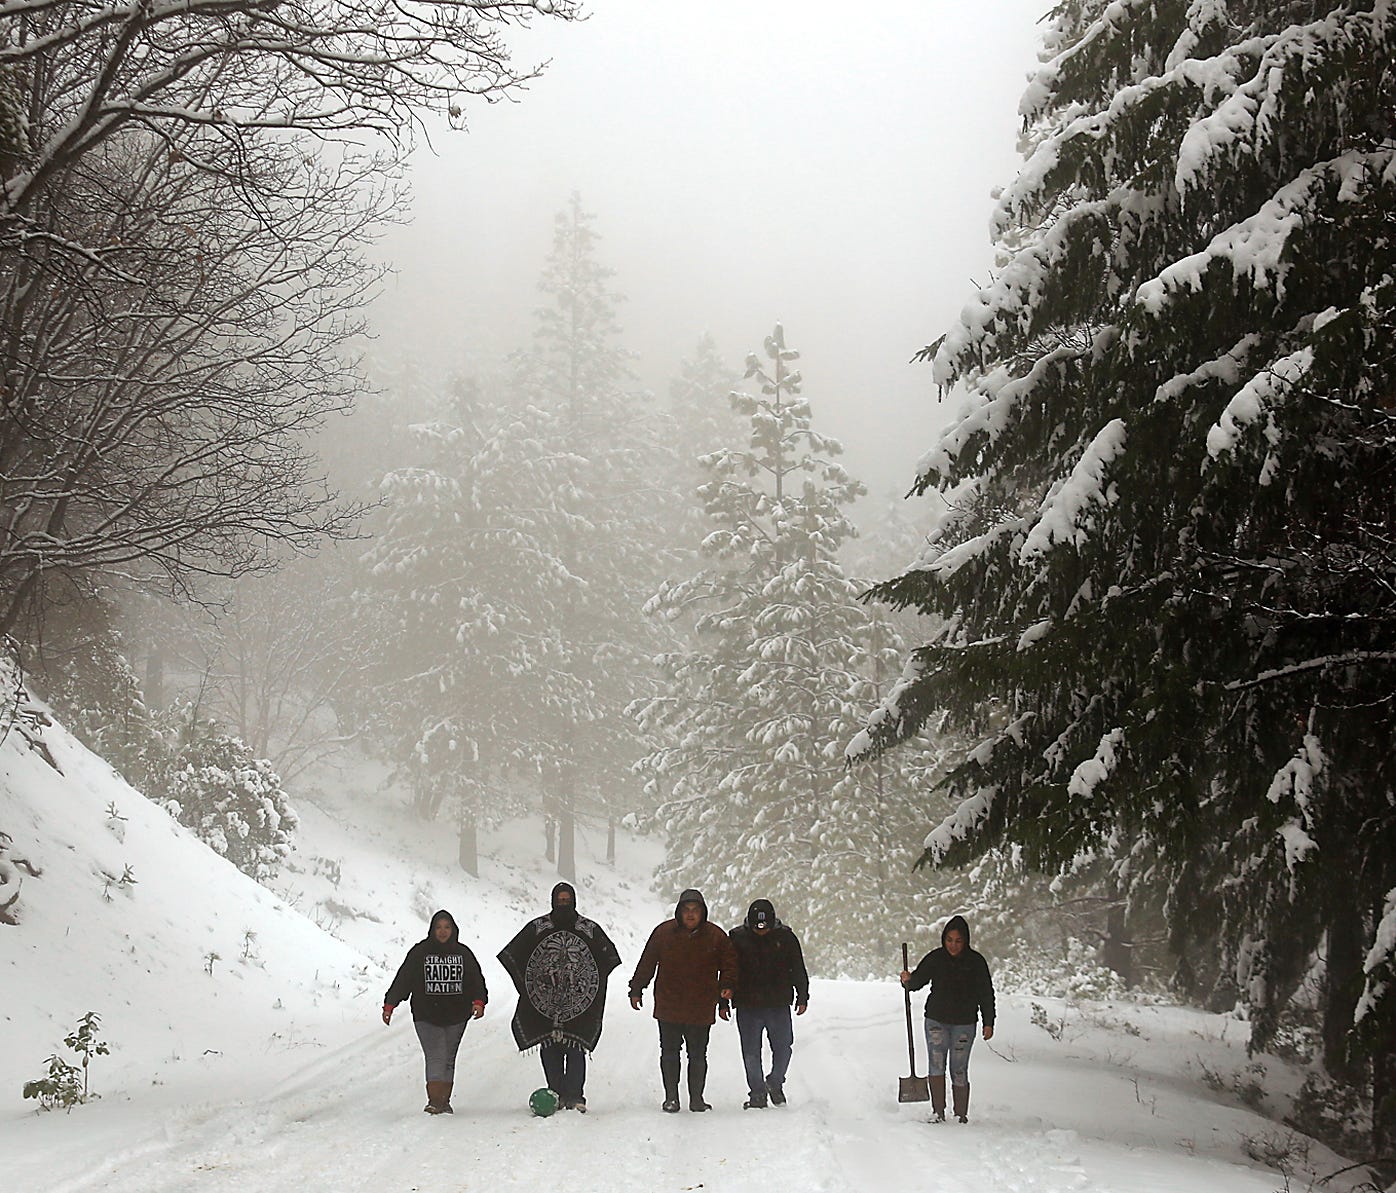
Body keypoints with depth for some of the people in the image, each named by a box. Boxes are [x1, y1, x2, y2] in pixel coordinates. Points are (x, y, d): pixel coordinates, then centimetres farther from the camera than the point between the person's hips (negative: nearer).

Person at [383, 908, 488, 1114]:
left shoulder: (463, 953, 8)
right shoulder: (419, 952, 1)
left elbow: (476, 980, 7)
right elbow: (403, 979, 1)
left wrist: (479, 1001, -10)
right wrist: (390, 1004, -6)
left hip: (455, 1017, 3)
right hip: (426, 1016, -3)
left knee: (449, 1059, 10)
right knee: (436, 1058, -15)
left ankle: (444, 1101, 17)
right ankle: (434, 1100, -20)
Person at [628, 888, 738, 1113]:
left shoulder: (716, 936, 0)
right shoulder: (664, 932, -1)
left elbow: (729, 963, 9)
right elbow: (647, 963, 7)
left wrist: (727, 986, -8)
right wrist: (636, 990, 8)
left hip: (701, 1009, 0)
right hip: (668, 1007, 0)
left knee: (698, 1056, 7)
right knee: (669, 1053, 4)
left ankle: (696, 1098, 18)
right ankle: (671, 1097, 13)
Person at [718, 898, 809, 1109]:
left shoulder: (785, 937, 0)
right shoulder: (737, 938, -1)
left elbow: (798, 970, 9)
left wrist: (802, 997, 8)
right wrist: (723, 1002, 3)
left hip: (779, 1006, 0)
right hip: (747, 1007, 0)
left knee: (783, 1048, 3)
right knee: (751, 1052, 3)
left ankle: (775, 1084, 26)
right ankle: (757, 1093, 13)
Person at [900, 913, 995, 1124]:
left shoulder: (976, 961, -5)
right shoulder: (935, 958, -3)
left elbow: (986, 993, 2)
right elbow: (918, 979, 2)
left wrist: (988, 1023, 1)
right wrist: (908, 980, -21)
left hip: (964, 1023, -1)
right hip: (936, 1020, 1)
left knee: (959, 1071, 1)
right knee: (937, 1064, -12)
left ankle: (961, 1115, 13)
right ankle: (938, 1113, -9)